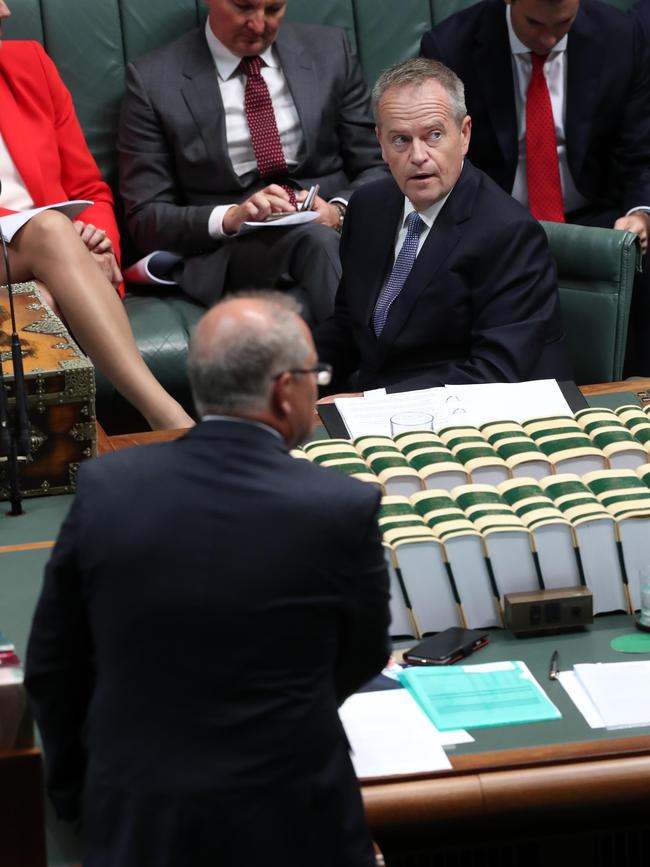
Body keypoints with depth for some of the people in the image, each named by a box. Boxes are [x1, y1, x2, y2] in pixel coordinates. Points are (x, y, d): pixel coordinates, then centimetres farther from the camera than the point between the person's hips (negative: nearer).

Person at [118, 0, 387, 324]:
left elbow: (375, 168, 13)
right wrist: (229, 218, -18)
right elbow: (145, 219, 1)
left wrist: (339, 210, -11)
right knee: (313, 238, -34)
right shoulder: (153, 80, 3)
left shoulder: (330, 51, 11)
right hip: (229, 253, -2)